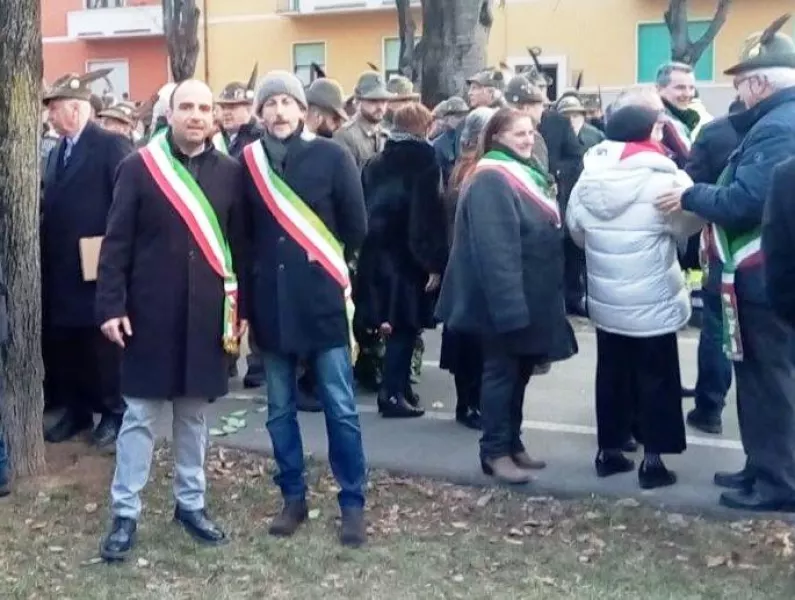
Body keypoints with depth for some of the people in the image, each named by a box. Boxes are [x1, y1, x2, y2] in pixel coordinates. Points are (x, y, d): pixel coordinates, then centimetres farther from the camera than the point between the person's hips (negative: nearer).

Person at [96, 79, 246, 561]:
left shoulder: (231, 172, 5)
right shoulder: (138, 167, -2)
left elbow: (239, 246, 8)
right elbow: (117, 243, -4)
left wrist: (242, 308, 5)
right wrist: (112, 305, -10)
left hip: (207, 313, 2)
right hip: (151, 312, -2)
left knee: (195, 413, 12)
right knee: (140, 414, 4)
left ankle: (191, 503, 26)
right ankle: (126, 513, 13)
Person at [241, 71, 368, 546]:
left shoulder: (331, 156, -3)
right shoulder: (247, 162, 4)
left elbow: (357, 227, 2)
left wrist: (324, 260, 6)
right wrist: (256, 283, 6)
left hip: (323, 300, -3)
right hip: (272, 304, 3)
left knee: (341, 409, 1)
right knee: (280, 410, 10)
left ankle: (353, 503, 12)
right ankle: (294, 498, 24)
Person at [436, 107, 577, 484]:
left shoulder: (527, 173, 15)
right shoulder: (491, 181, -17)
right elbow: (495, 249, -25)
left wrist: (549, 294, 17)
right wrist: (509, 304, -30)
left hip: (531, 296, 9)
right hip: (506, 299, -9)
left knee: (519, 371, 15)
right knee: (502, 372, -1)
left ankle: (512, 444, 25)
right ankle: (495, 452, 8)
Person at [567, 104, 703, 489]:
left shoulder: (588, 179, 0)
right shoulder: (662, 181, -17)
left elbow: (575, 230, 11)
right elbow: (689, 224, -5)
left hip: (605, 301, 5)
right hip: (652, 303, -5)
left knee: (611, 373, 15)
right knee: (656, 377, 6)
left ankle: (609, 450, 23)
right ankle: (653, 459, 10)